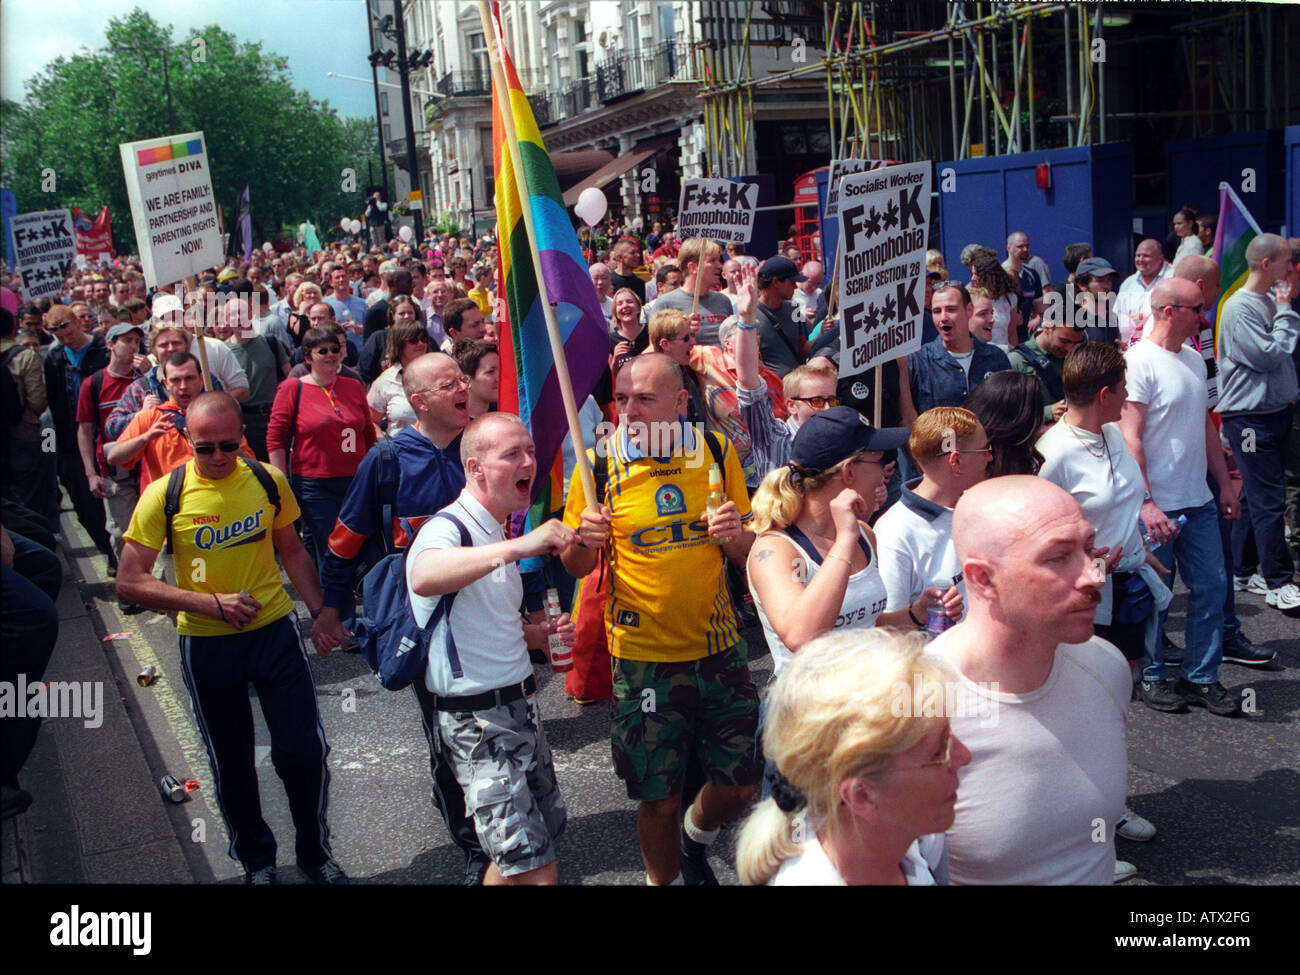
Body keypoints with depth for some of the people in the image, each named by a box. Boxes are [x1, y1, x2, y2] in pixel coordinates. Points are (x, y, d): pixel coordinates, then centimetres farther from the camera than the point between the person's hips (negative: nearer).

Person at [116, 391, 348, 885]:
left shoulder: (268, 480, -3)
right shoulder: (163, 496, -11)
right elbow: (130, 583, -12)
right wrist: (210, 603, -20)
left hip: (274, 628, 1)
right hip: (206, 644, -1)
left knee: (304, 749, 0)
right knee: (231, 764, 12)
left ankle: (315, 851, 25)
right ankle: (256, 860, 35)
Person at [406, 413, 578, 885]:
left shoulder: (501, 536, 14)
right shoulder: (447, 528, -16)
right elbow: (423, 578, -42)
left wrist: (541, 633, 7)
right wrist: (518, 547, -47)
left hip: (520, 705, 9)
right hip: (476, 720, -9)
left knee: (546, 827, 21)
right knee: (535, 867, -8)